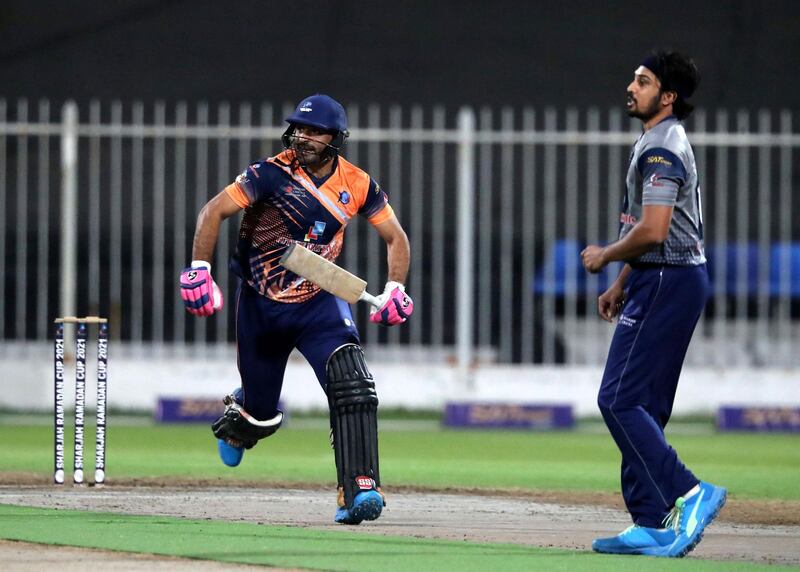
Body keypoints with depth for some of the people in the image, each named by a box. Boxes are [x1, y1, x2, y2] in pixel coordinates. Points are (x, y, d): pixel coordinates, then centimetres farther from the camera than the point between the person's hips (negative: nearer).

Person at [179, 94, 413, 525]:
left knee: (351, 385, -24)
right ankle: (236, 417, 48)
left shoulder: (357, 184, -6)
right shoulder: (273, 174, -16)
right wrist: (198, 271, -27)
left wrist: (395, 288, -10)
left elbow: (395, 236, 6)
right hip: (261, 307, -1)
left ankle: (358, 490, -26)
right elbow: (214, 211, -17)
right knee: (261, 414, 8)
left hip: (319, 303, 1)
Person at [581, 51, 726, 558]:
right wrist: (621, 284, 24)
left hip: (668, 282, -11)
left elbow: (653, 230, -24)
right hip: (662, 280, 11)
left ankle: (689, 493, -17)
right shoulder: (659, 143, 19)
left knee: (620, 400, -13)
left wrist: (605, 256, -8)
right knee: (643, 407, 10)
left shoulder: (662, 148, -15)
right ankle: (653, 525, 10)